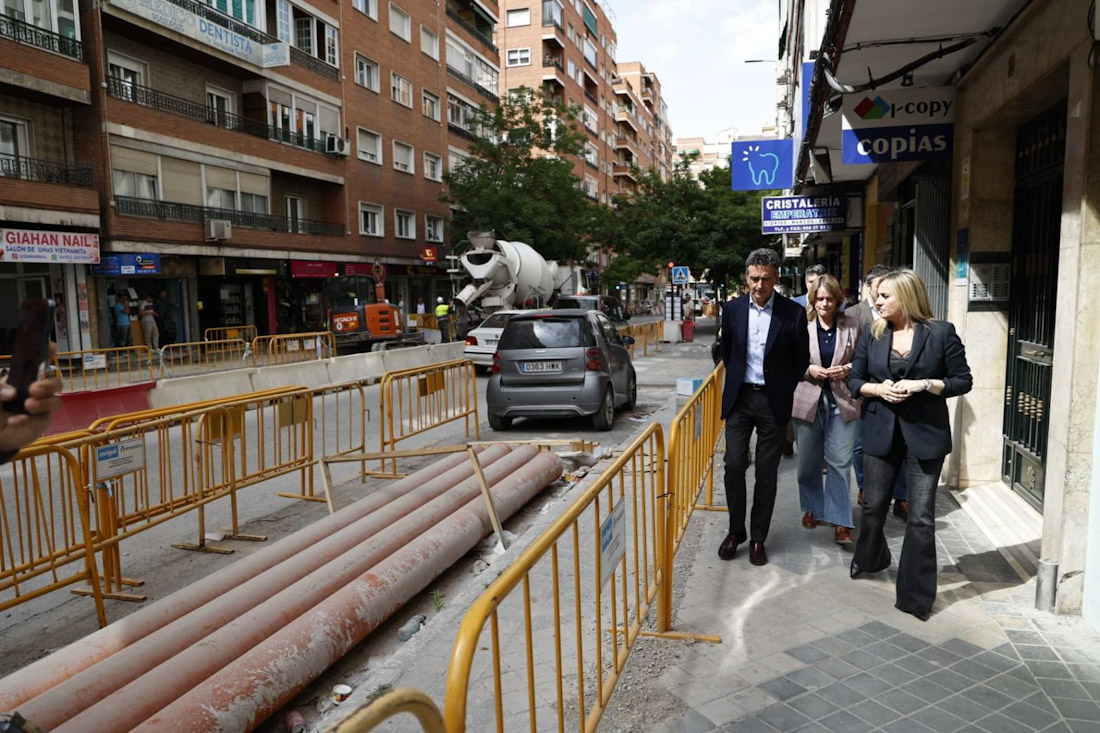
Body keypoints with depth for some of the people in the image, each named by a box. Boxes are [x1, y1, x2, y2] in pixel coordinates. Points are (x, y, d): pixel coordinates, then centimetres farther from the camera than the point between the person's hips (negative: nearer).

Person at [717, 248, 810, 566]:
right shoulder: (732, 309, 0)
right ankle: (735, 530, 20)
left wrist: (783, 391, 4)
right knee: (734, 465, 1)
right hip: (739, 397, 2)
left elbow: (802, 360, 2)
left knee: (766, 473, 6)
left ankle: (758, 538, 19)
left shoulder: (793, 313, -7)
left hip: (773, 402, -2)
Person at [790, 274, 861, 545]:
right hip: (808, 401, 1)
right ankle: (812, 508, 35)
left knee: (840, 462, -1)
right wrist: (809, 370, -14)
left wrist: (846, 369, -12)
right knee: (808, 461, 14)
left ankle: (840, 520, 10)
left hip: (842, 402, 0)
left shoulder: (852, 325, -1)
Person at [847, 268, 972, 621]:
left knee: (921, 516, 1)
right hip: (881, 432, 3)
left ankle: (917, 594, 15)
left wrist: (923, 384, -18)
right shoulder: (873, 334, 3)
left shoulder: (941, 333, -6)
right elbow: (854, 380, 7)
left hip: (925, 433, -3)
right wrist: (878, 389, -13)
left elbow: (963, 380, -3)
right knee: (874, 506, 15)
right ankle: (869, 559, 44)